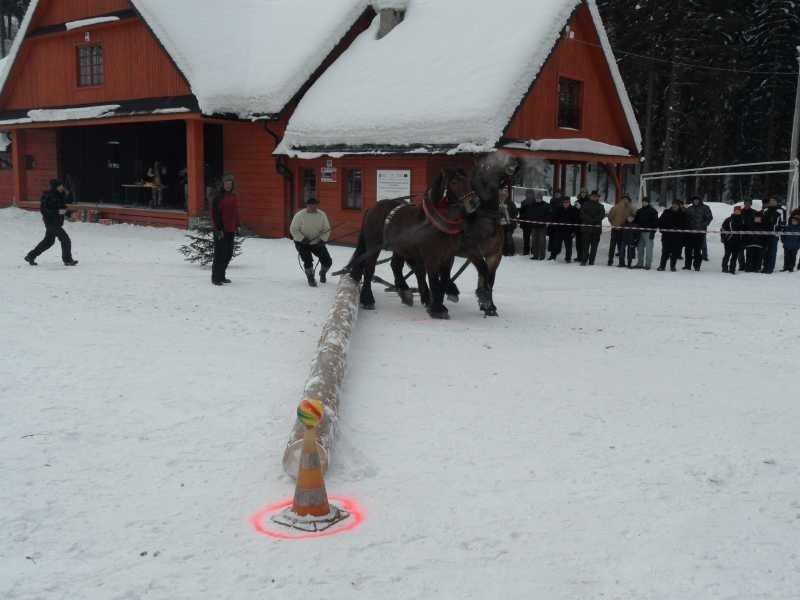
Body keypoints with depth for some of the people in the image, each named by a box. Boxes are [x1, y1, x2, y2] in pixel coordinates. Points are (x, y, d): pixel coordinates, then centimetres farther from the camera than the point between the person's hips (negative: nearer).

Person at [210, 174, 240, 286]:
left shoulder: (234, 196, 12)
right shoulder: (218, 196, -8)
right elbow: (214, 214, -11)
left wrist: (237, 226, 12)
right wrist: (218, 228, -16)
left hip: (231, 230, 7)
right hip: (221, 230, -7)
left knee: (229, 254, 11)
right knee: (220, 254, -6)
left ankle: (221, 276, 22)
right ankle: (216, 278, 2)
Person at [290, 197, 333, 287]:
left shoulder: (322, 215, -7)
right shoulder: (299, 215, -16)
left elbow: (326, 230, 0)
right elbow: (293, 229, -10)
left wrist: (323, 240, -16)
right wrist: (302, 238, -22)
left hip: (317, 242, 3)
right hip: (302, 243, -3)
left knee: (327, 261, -2)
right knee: (308, 261, -19)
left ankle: (322, 273, 31)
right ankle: (310, 278, 8)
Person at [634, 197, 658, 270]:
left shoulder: (653, 211, -1)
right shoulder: (639, 211, 16)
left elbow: (655, 222, -6)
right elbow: (636, 221, 21)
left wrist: (653, 232, -14)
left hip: (648, 232, -6)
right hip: (640, 232, 6)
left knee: (648, 249, -7)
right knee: (640, 248, 8)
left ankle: (647, 264, -5)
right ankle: (639, 263, 15)